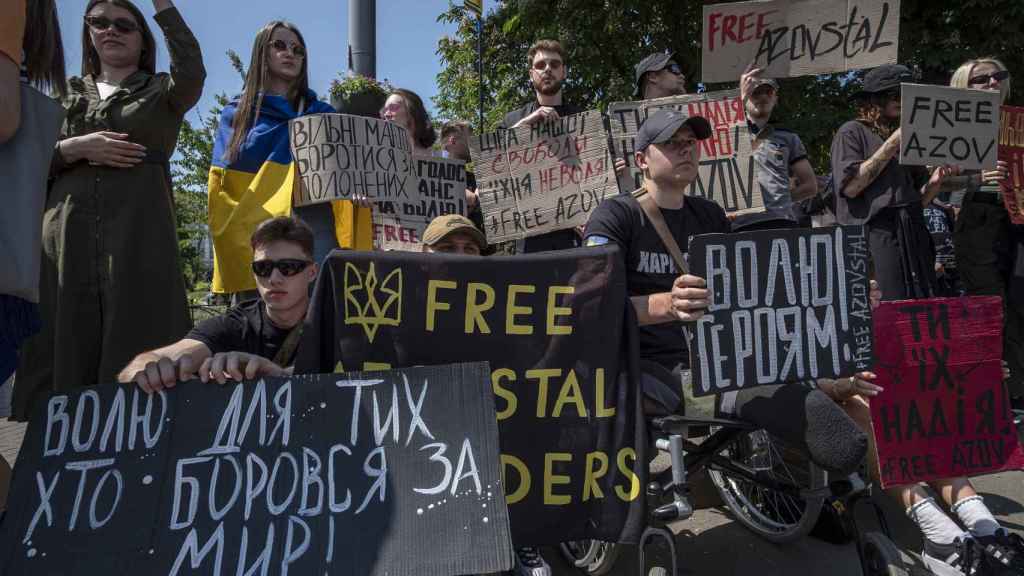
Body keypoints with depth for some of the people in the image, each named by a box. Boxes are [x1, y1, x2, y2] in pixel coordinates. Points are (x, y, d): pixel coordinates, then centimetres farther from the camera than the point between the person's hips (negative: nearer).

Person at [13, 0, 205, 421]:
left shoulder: (160, 93, 14)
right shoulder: (67, 94, 22)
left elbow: (192, 74, -9)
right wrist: (75, 149, -5)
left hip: (138, 238, -3)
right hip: (66, 239, 3)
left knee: (134, 343, -9)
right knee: (65, 344, -2)